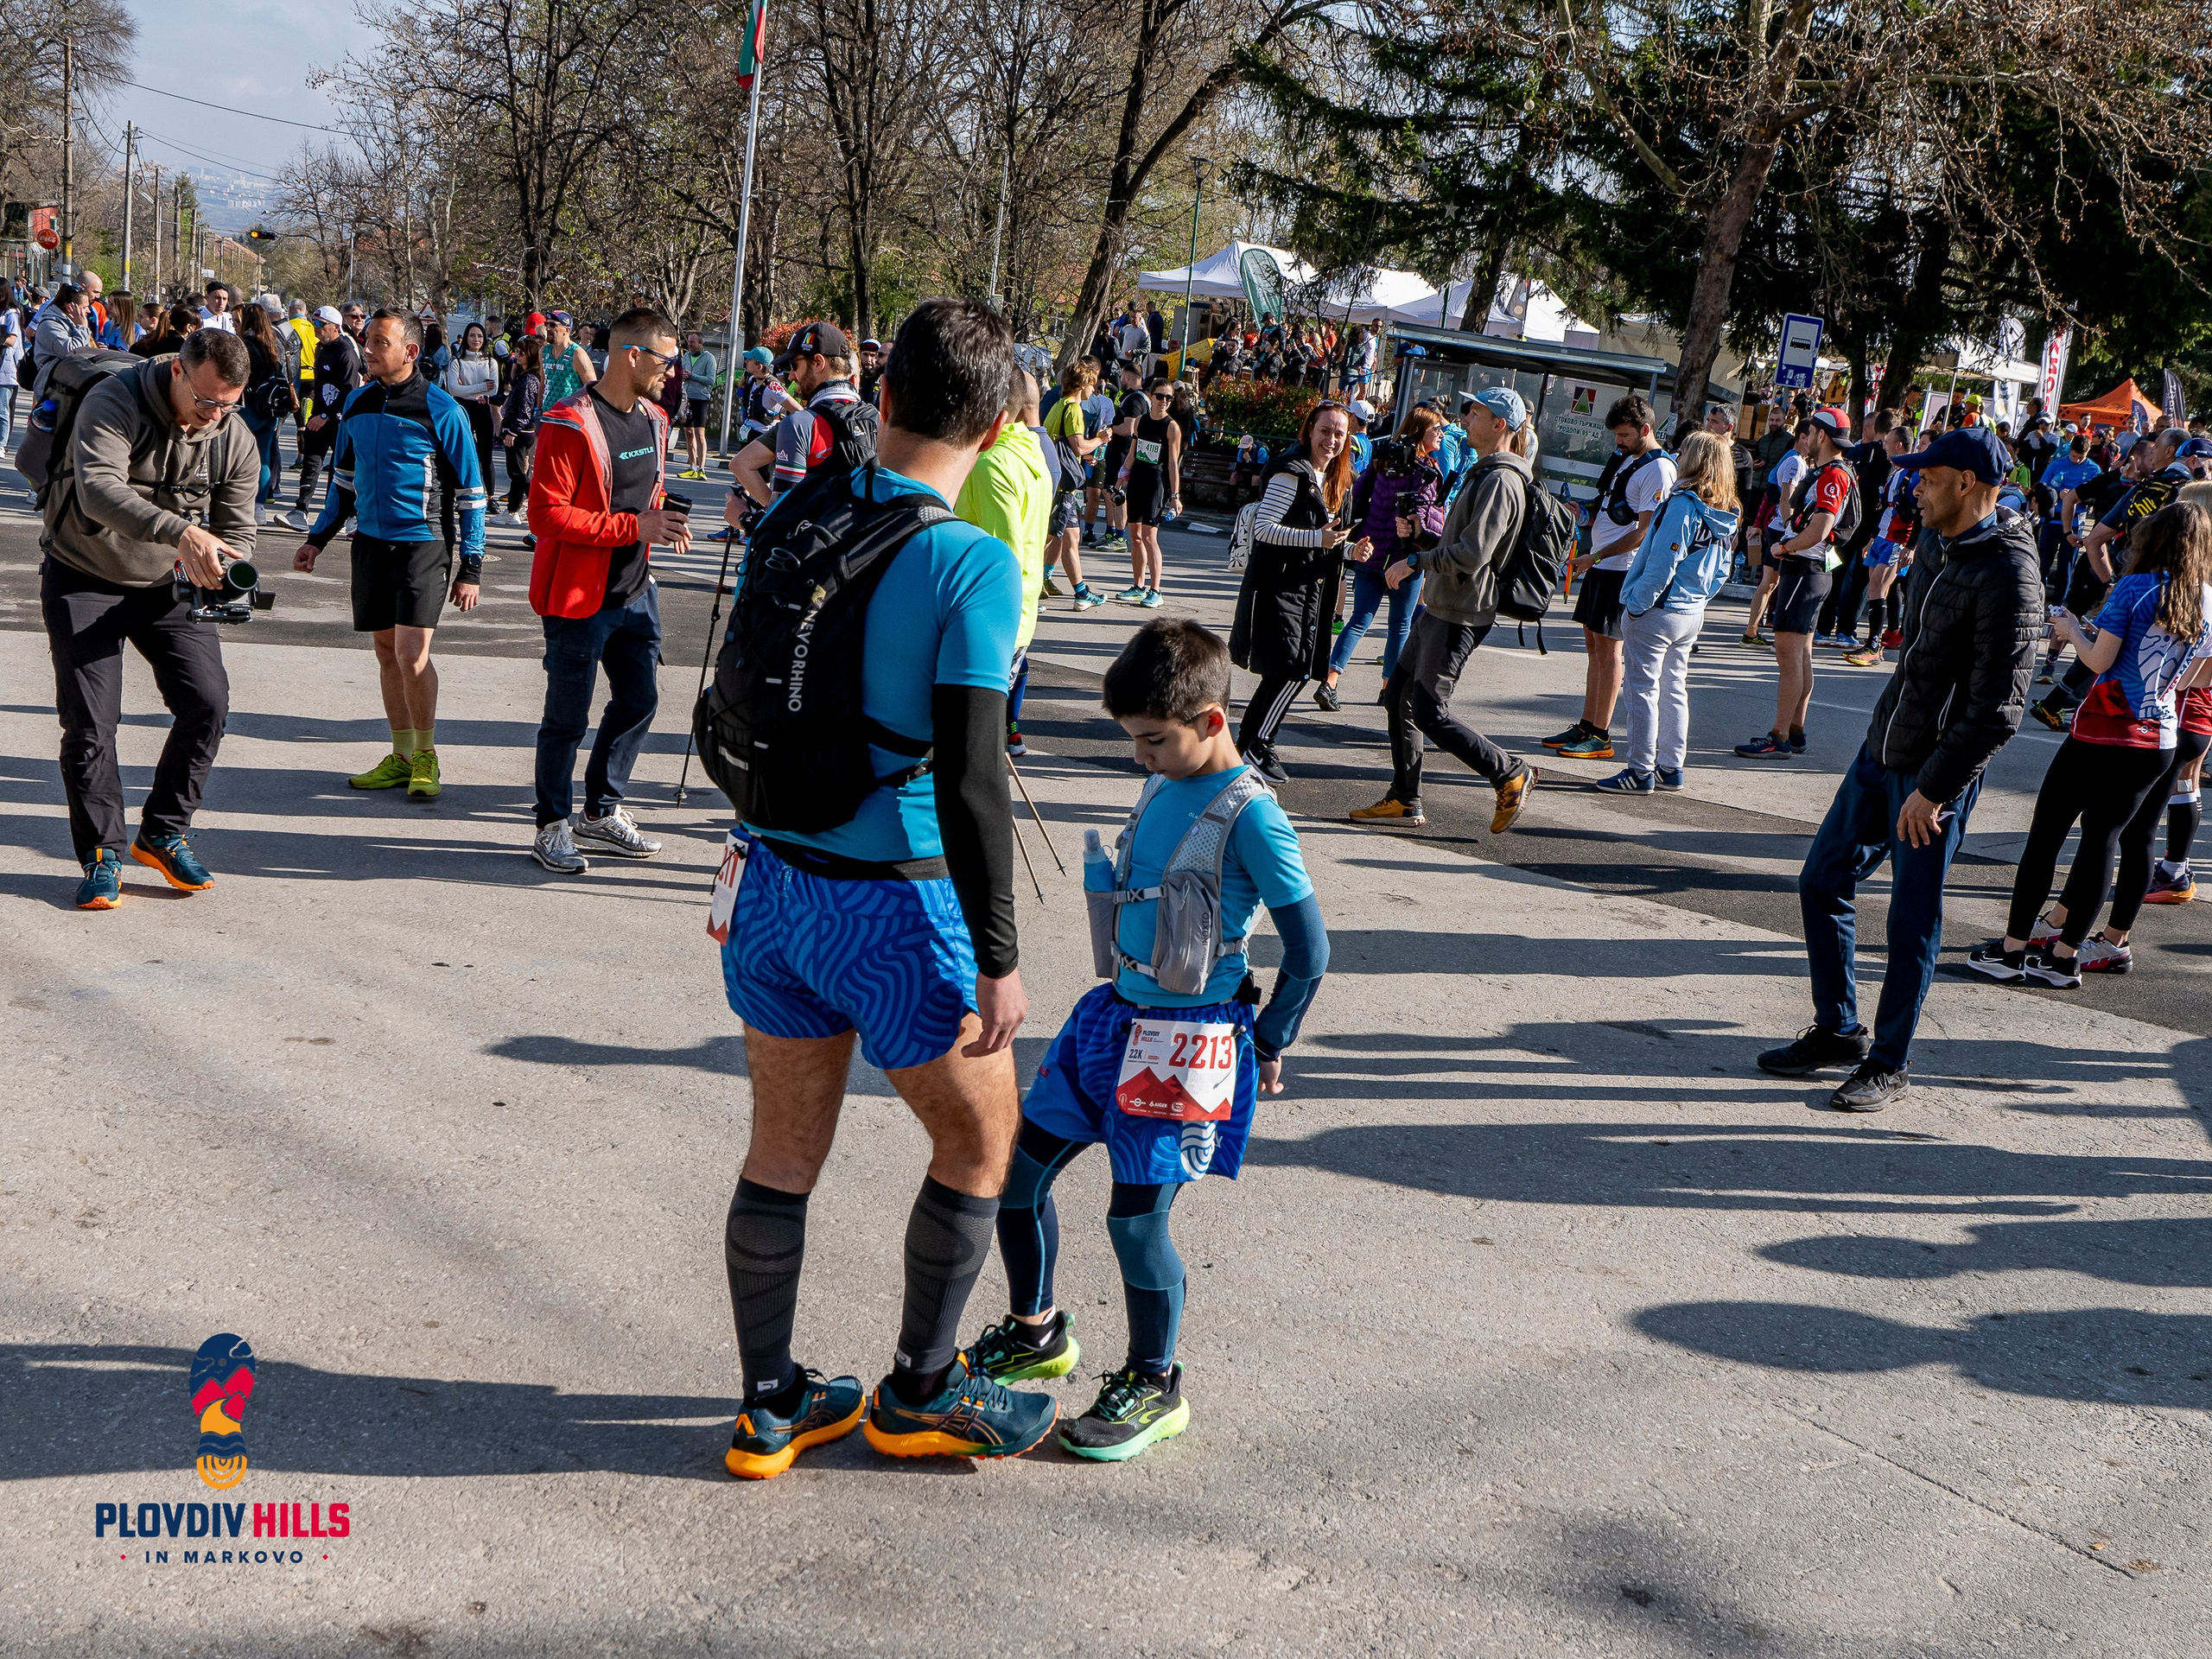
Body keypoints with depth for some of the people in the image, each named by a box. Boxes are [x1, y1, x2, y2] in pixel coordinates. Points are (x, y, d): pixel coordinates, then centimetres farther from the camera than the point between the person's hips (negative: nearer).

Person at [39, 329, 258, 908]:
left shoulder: (237, 442, -8)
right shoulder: (114, 403, -23)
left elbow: (237, 530, -2)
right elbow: (98, 488, -38)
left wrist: (223, 577, -25)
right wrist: (182, 531, -53)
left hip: (168, 584, 4)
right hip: (82, 579, -4)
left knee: (207, 703, -9)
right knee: (89, 722, -8)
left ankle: (163, 835, 10)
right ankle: (101, 855, 8)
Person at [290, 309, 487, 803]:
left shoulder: (441, 410, -9)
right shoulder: (358, 402, 8)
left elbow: (470, 493, -6)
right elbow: (344, 478, 20)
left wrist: (471, 568, -8)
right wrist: (318, 538, 16)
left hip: (422, 545, -6)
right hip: (370, 542, 6)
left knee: (411, 654, -14)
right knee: (386, 652, 9)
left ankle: (426, 756, 3)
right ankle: (402, 757, 19)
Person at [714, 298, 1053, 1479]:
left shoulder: (791, 518, 3)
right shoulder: (974, 564, -18)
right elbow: (968, 777, -21)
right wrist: (997, 960, -15)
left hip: (773, 881, 6)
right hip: (891, 904, -6)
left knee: (782, 1152, 16)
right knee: (982, 1135, 16)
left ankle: (770, 1409, 29)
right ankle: (920, 1392, 28)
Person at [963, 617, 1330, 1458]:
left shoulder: (1250, 817, -17)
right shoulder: (1160, 787, 6)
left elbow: (1310, 950, -13)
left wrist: (1267, 1047, -4)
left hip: (1185, 1045, -8)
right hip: (1113, 1013, 8)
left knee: (1136, 1216, -5)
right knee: (1018, 1173, 10)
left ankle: (1154, 1384, 17)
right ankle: (1035, 1331, 32)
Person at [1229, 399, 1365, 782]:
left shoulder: (1338, 480, 14)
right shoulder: (1292, 473, -14)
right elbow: (1264, 528, -20)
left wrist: (1350, 550, 4)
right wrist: (1318, 538, -27)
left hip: (1310, 589, 9)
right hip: (1278, 586, -9)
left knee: (1293, 672, 9)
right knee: (1290, 669, -14)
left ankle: (1248, 741, 21)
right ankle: (1256, 748, -3)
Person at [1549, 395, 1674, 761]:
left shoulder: (1658, 469, -15)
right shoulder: (1625, 457, 14)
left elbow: (1644, 532, -19)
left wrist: (1596, 556, -20)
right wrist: (1585, 511, 8)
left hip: (1622, 568, -9)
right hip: (1600, 565, 9)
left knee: (1608, 648, -6)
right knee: (1593, 643, 11)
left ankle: (1601, 737, -2)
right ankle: (1586, 726, 17)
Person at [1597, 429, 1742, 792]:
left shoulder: (1684, 503, -18)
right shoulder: (1726, 514, 7)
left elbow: (1663, 561, -21)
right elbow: (1722, 569, 13)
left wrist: (1638, 603, -15)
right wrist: (1701, 598, 20)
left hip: (1657, 612, -9)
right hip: (1692, 613, 9)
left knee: (1641, 688, -2)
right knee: (1674, 688, 16)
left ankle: (1641, 772, -1)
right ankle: (1671, 768, 21)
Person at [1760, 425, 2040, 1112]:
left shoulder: (2007, 575, -19)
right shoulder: (1934, 545, 9)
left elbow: (1998, 708, -21)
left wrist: (1935, 788, -20)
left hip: (1938, 772, -9)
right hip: (1882, 748, 9)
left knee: (1913, 921, 2)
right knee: (1822, 882, 12)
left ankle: (1889, 1061, 18)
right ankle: (1837, 1031, 27)